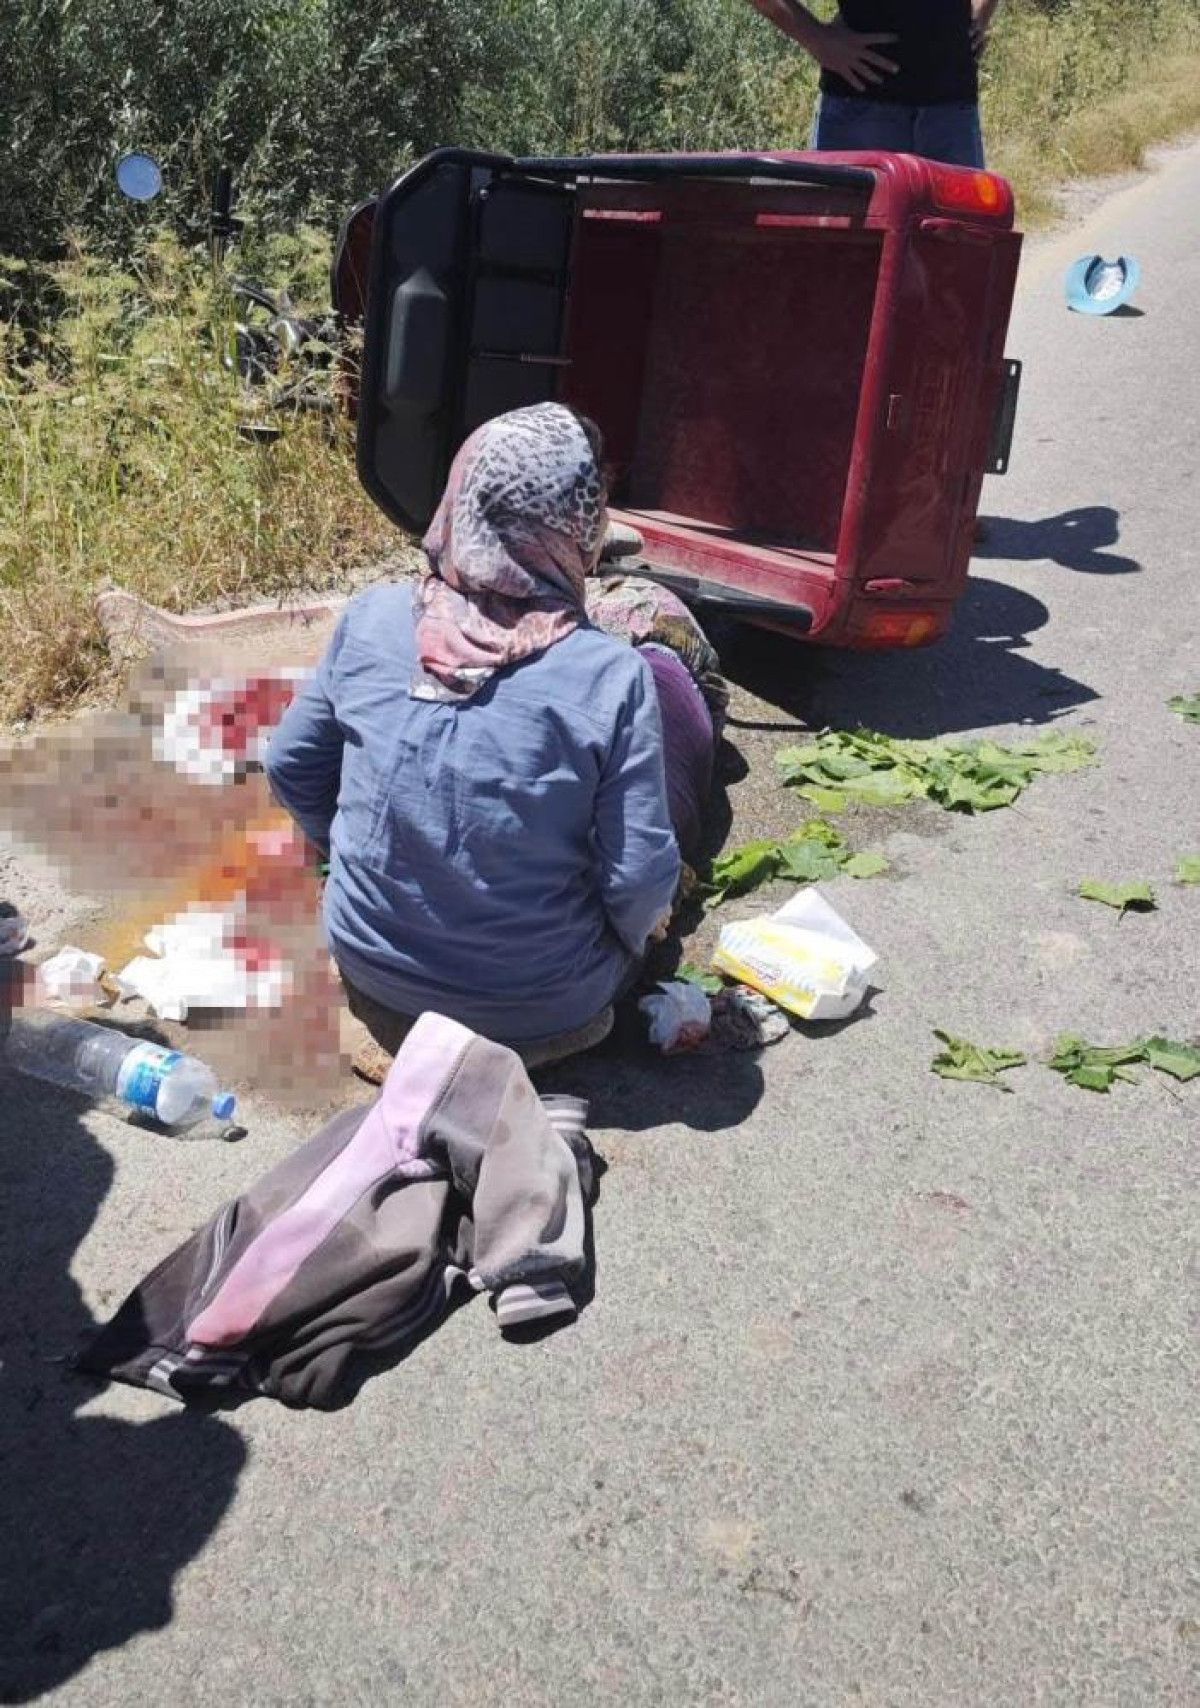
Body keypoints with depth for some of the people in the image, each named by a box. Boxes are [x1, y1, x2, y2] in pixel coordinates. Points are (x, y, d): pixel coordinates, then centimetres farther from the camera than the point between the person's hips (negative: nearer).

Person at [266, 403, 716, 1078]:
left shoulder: (373, 616, -12)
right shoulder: (611, 675, -23)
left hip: (370, 965, 4)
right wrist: (639, 930, 5)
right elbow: (640, 882, -18)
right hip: (537, 1006, -4)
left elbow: (292, 766, 1)